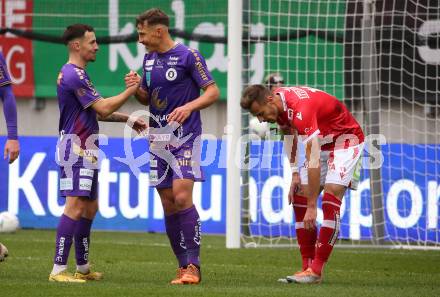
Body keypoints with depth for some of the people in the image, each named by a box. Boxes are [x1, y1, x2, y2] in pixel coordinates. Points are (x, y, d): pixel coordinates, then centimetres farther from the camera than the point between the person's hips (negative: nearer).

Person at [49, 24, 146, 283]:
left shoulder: (77, 74, 18)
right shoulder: (73, 75, -16)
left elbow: (98, 112, 25)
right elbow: (103, 108, -18)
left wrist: (129, 119, 19)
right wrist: (131, 90, -9)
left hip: (85, 150, 11)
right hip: (76, 148, -11)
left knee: (90, 207, 15)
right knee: (76, 206, -16)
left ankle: (83, 268, 22)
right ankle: (59, 269, -19)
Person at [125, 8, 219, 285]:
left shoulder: (188, 55, -7)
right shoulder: (149, 59, 13)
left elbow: (213, 91, -8)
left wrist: (189, 106, -24)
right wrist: (135, 88, -1)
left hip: (185, 137, -7)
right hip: (158, 138, 7)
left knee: (182, 196, -18)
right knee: (168, 204, 3)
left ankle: (193, 265, -14)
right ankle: (183, 266, 9)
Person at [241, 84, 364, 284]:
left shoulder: (301, 110, -37)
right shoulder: (278, 103, -9)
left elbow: (313, 161, -37)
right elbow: (291, 134, 12)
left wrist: (312, 206, -36)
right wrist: (294, 173, 3)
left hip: (346, 139, -9)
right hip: (322, 142, 9)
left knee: (331, 195, -22)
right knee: (299, 199, -1)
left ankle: (316, 271, -23)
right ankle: (308, 266, 0)